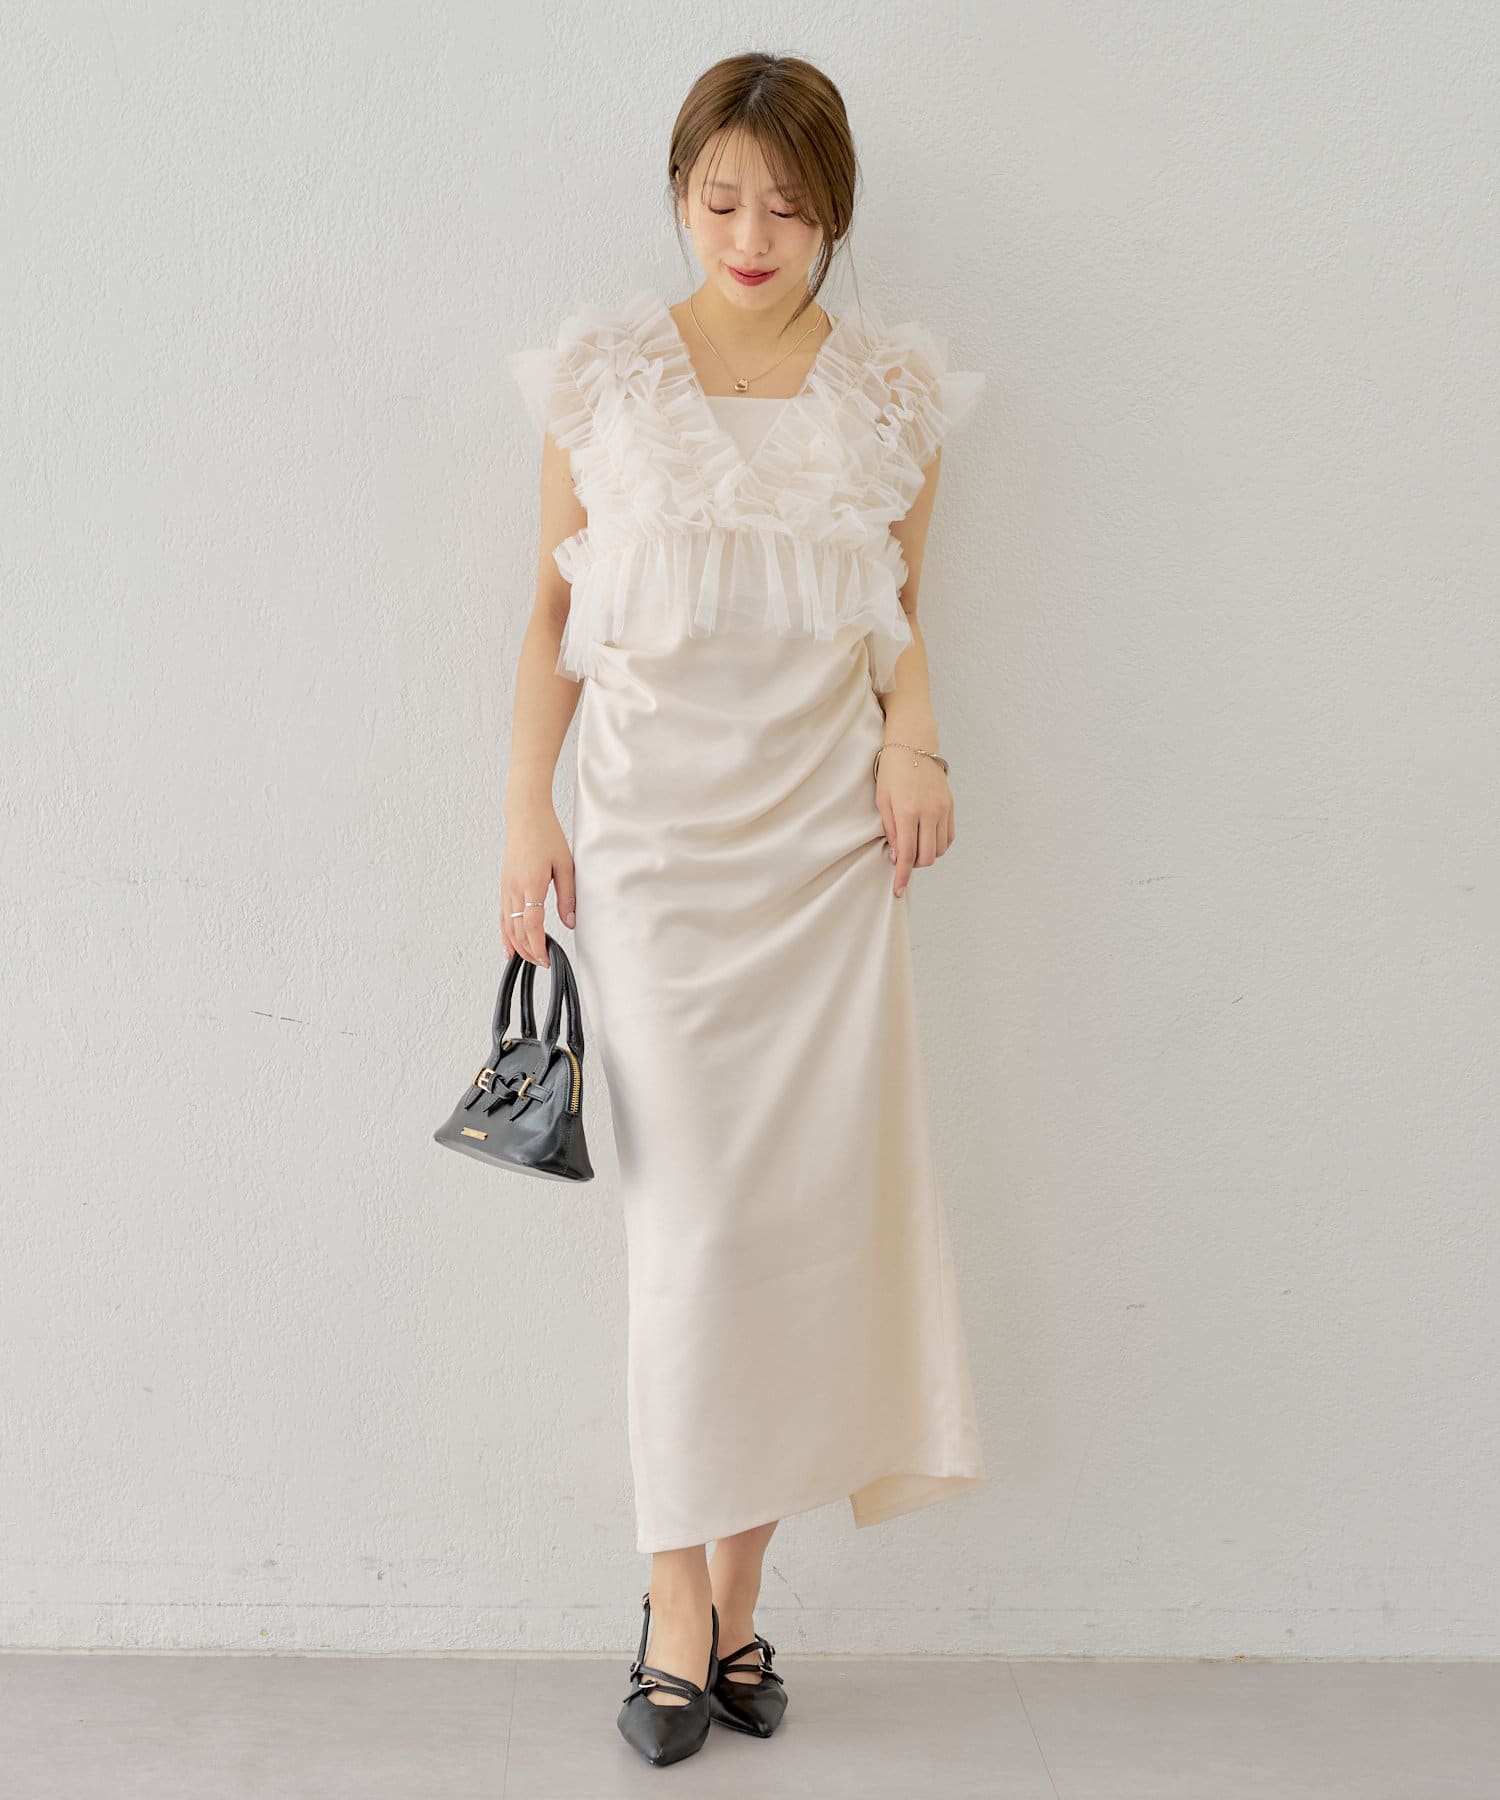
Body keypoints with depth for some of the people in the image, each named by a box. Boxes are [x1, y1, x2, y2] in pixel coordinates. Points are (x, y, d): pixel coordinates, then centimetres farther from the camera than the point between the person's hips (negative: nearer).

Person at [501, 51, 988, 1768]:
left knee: (814, 1207, 2)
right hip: (659, 836, -2)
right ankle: (681, 1610, 9)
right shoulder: (606, 371, 4)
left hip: (829, 843, 2)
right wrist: (528, 808, -1)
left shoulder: (890, 392, 8)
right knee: (692, 1222, -5)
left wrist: (916, 740, -4)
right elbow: (556, 610, 6)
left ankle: (736, 1593, 16)